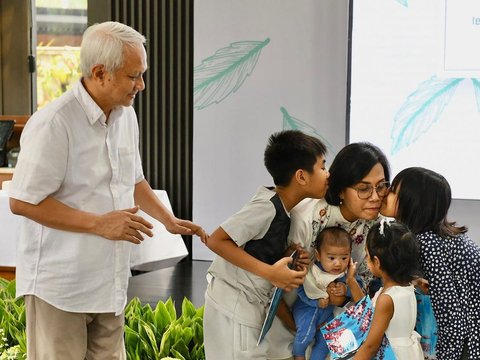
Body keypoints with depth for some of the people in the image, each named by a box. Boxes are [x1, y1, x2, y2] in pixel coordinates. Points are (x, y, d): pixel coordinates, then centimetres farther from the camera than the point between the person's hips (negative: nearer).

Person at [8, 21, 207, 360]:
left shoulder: (126, 114, 7)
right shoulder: (53, 123, -19)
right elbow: (23, 202, -19)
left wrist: (169, 220, 9)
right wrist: (99, 223, -20)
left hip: (110, 281, 7)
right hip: (60, 287, -7)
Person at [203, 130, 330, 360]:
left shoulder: (283, 209, 7)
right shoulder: (266, 206, -19)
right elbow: (216, 241, -23)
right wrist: (270, 272, -24)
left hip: (252, 305, 9)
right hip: (234, 306, -9)